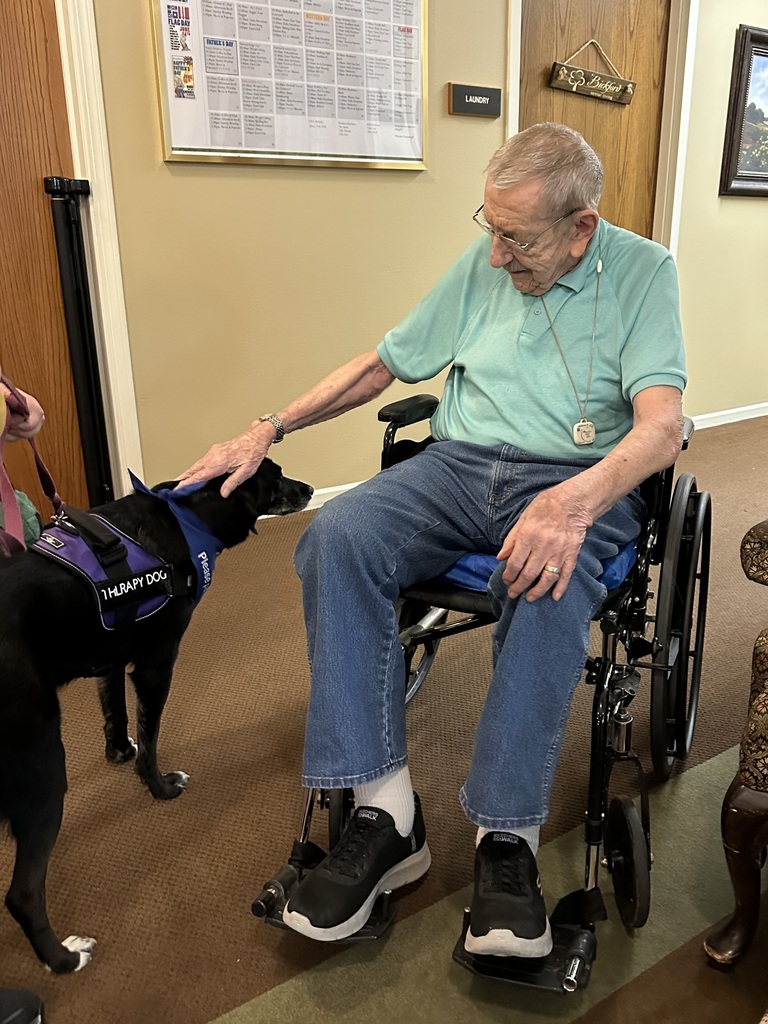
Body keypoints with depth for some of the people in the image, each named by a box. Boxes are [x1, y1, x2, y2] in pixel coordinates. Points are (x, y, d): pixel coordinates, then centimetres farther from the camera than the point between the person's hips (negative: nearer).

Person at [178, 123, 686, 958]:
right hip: (459, 462, 4)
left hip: (576, 478, -3)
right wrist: (269, 429, 7)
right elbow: (385, 363, 15)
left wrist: (575, 500, -36)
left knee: (548, 585, -38)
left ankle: (506, 838, -22)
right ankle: (385, 810, -23)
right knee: (336, 536, -25)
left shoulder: (644, 272, 0)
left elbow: (662, 426, -15)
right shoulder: (483, 262, 12)